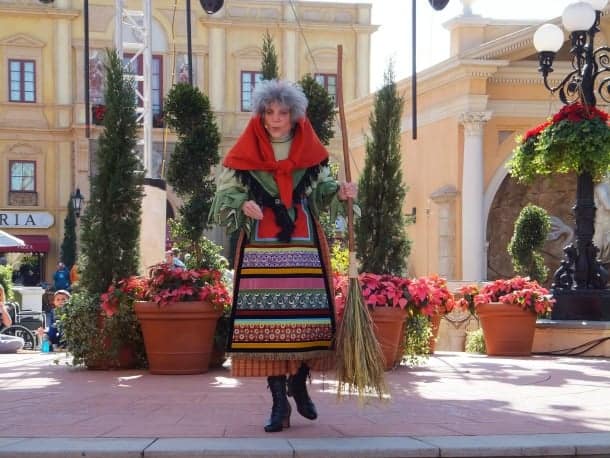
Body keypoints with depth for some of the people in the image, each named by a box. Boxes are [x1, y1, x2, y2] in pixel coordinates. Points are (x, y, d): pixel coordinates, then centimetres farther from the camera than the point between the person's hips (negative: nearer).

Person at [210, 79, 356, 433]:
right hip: (262, 250, -1)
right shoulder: (245, 154, 1)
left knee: (307, 317, -1)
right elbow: (226, 195, 1)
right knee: (267, 319, -6)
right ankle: (279, 404, 2)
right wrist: (243, 205, -20)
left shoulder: (310, 151, 6)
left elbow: (321, 188, 14)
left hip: (305, 247, 2)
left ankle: (299, 385, 25)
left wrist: (339, 191, -7)